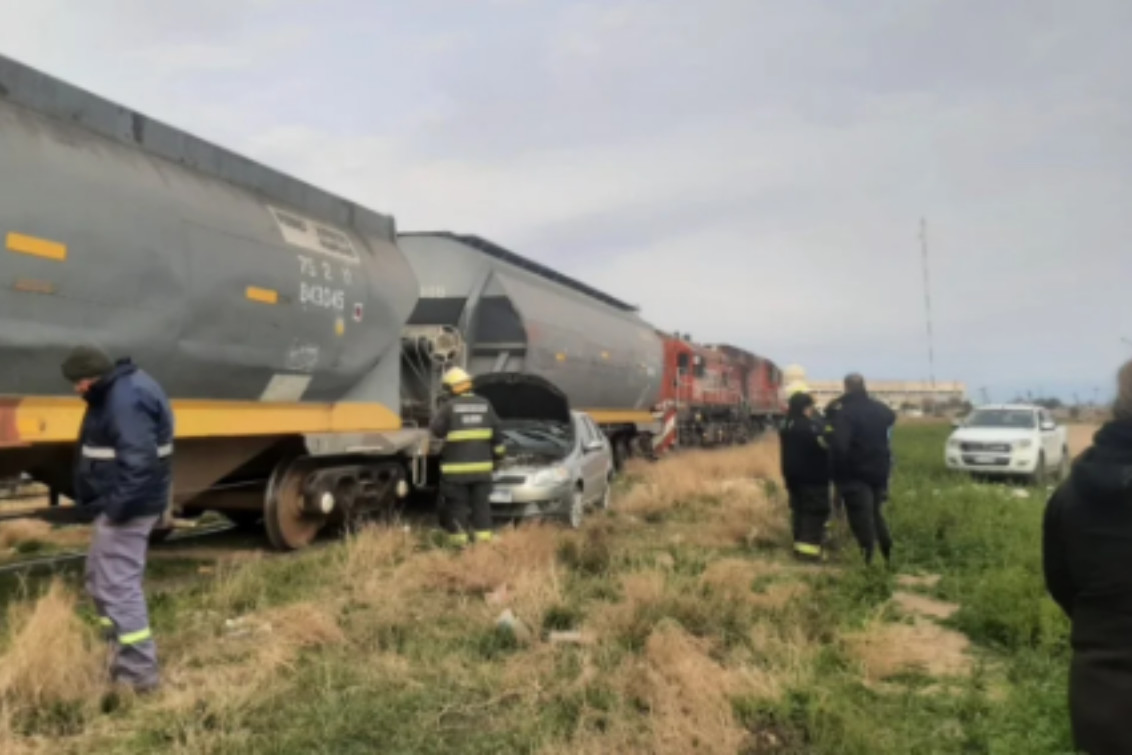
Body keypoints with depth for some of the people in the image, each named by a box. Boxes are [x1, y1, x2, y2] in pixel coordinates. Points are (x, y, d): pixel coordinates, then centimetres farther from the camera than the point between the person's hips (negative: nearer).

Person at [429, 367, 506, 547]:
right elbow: (496, 434, 9)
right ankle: (483, 538, 11)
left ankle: (458, 540, 7)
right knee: (481, 503, 10)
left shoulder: (449, 407, -8)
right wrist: (498, 454, 18)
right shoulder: (485, 404, 6)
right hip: (482, 465, 4)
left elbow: (436, 429, -3)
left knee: (457, 504, 5)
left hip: (456, 467, -4)